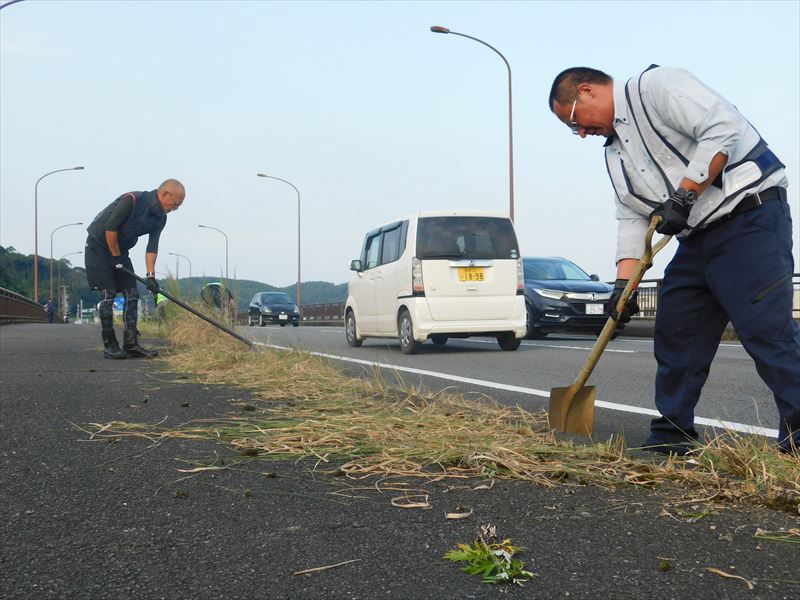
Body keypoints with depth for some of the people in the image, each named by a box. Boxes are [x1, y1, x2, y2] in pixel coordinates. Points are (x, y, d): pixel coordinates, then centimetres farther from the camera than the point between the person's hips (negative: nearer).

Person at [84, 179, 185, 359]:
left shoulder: (160, 218, -3)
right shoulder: (132, 200, -26)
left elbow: (152, 247, -6)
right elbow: (110, 228, -24)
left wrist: (150, 275, -16)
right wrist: (116, 256, -17)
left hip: (120, 250, 8)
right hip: (98, 246, -8)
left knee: (132, 295, 1)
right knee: (108, 295, -11)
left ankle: (131, 344, 4)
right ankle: (109, 345, -5)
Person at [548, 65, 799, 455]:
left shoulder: (656, 86, -8)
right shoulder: (615, 152, 19)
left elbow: (722, 127, -20)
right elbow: (631, 218, 13)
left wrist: (685, 194, -21)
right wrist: (624, 281, 1)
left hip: (749, 215, -10)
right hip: (698, 237, 10)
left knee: (766, 329, -13)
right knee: (675, 333, 9)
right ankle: (672, 438, 18)